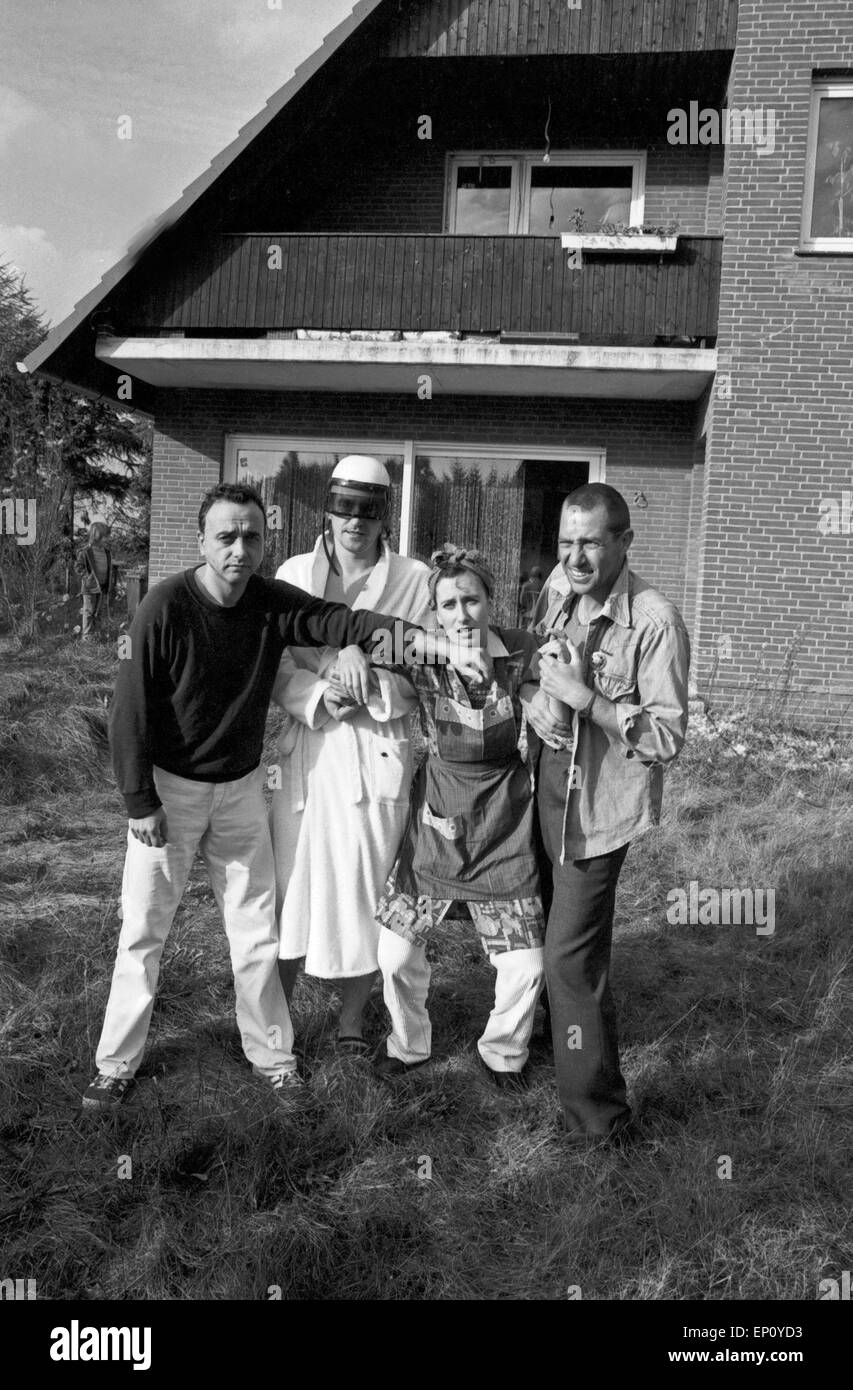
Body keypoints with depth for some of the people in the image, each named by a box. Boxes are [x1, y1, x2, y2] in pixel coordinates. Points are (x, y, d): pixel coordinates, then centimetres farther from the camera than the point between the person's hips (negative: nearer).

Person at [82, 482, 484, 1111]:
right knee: (144, 930, 7)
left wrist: (446, 647, -30)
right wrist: (140, 804, -12)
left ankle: (272, 1055, 25)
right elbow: (131, 711, -15)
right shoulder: (166, 607, -19)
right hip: (169, 787, -3)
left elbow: (348, 622, -19)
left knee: (257, 930, 9)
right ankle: (117, 1064, 25)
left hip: (241, 787, 3)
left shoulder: (274, 602, -8)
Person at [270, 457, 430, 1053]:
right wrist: (317, 694, -15)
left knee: (365, 886, 7)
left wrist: (373, 682, -17)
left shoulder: (414, 579, 0)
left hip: (378, 751, -1)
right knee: (291, 876, 7)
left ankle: (353, 1015, 27)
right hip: (308, 748, 1)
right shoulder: (293, 573, 4)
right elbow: (276, 665, 2)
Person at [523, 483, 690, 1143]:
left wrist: (584, 697, -26)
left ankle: (600, 1120, 10)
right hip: (551, 790, 7)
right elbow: (529, 667, 15)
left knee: (571, 958, -7)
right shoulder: (558, 589, 1)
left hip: (602, 806, -7)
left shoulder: (656, 621, -19)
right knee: (566, 935, 22)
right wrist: (535, 705, -7)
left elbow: (667, 738, -20)